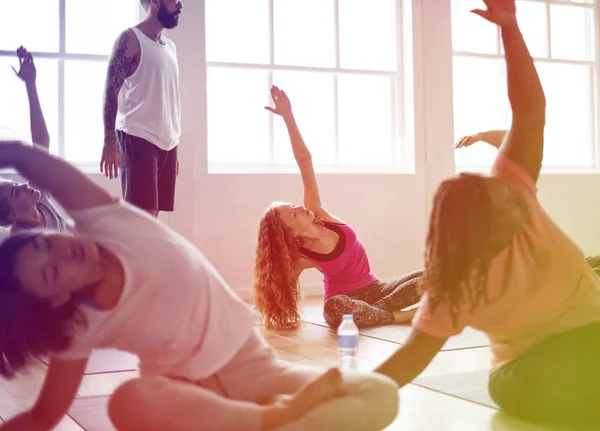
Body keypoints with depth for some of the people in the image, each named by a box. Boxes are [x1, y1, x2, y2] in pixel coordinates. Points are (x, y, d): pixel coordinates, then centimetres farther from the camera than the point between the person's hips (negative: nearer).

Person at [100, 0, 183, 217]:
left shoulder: (170, 47, 18)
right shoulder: (130, 39, -4)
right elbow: (111, 91, -9)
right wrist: (110, 142, -17)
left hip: (166, 141, 7)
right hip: (138, 139, -7)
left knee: (151, 213, 5)